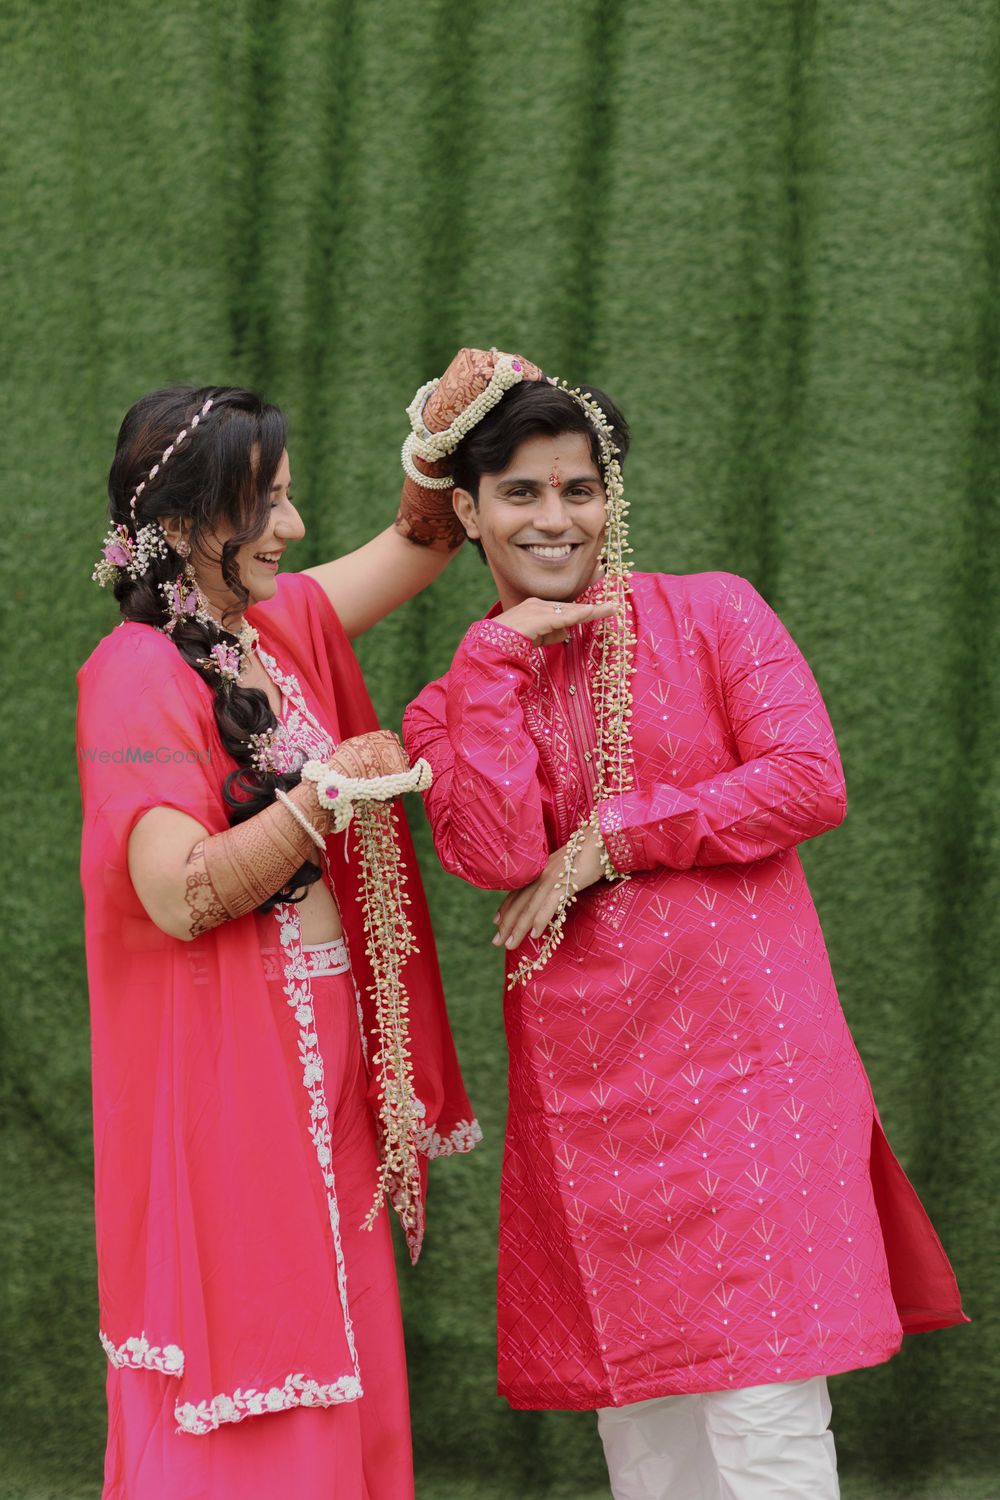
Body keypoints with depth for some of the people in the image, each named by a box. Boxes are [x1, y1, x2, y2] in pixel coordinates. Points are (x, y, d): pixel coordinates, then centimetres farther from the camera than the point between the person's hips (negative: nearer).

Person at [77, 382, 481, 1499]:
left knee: (337, 1384, 9)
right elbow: (183, 895, -23)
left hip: (320, 1053, 8)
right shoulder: (139, 674, -14)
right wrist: (332, 788, -17)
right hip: (223, 1066, -8)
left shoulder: (282, 628, 10)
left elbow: (419, 540, 23)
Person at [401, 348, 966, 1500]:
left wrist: (610, 842, -7)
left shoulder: (713, 615, 5)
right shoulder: (451, 706, 10)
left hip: (743, 1048, -3)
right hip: (585, 1087, 3)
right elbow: (497, 854, -9)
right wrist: (498, 659, -7)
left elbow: (809, 783, -9)